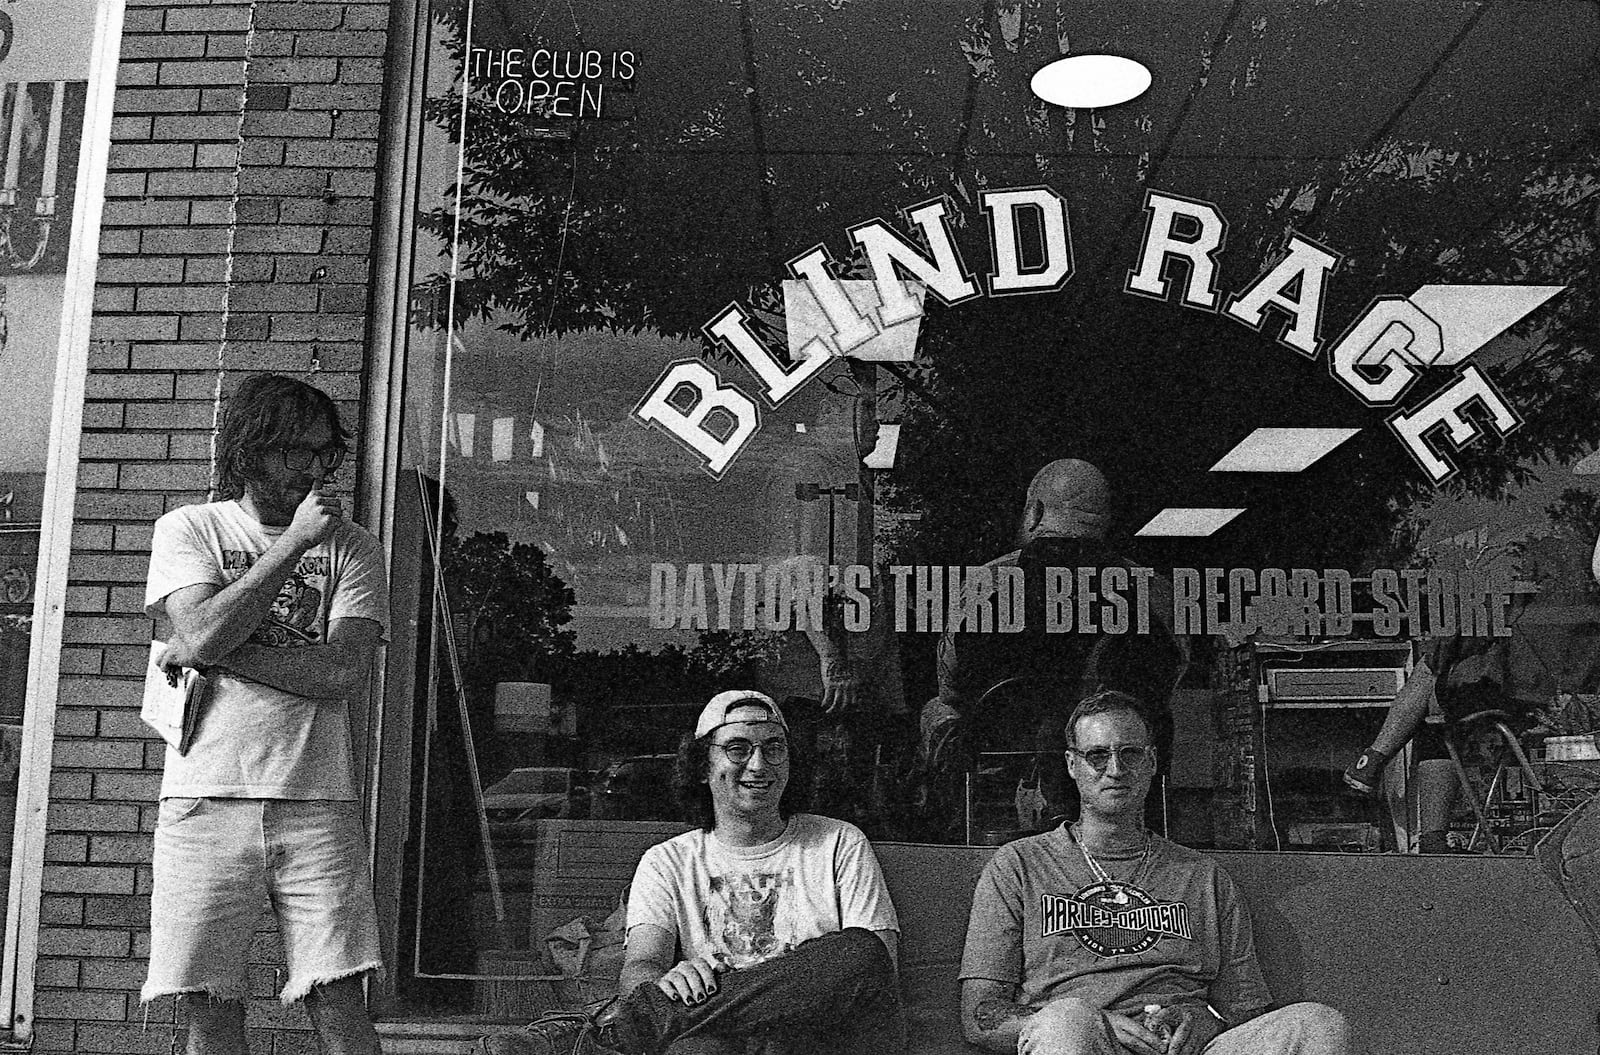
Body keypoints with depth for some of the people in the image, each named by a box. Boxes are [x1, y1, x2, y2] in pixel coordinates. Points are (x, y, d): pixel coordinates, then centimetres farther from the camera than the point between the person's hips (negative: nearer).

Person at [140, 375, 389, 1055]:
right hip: (207, 798, 0)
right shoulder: (189, 529, 9)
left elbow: (343, 673, -6)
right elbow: (201, 636, -10)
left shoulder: (350, 547, 8)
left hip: (316, 802, 0)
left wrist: (218, 653, -9)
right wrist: (293, 541, -8)